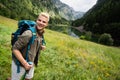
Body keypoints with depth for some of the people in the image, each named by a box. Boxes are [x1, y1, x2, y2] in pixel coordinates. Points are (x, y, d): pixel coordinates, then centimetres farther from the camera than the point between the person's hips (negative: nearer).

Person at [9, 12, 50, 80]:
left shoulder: (40, 34, -5)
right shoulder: (28, 34, -29)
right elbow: (15, 48, -26)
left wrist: (41, 47, -6)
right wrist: (24, 63, -27)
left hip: (31, 63, 7)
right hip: (20, 63, -7)